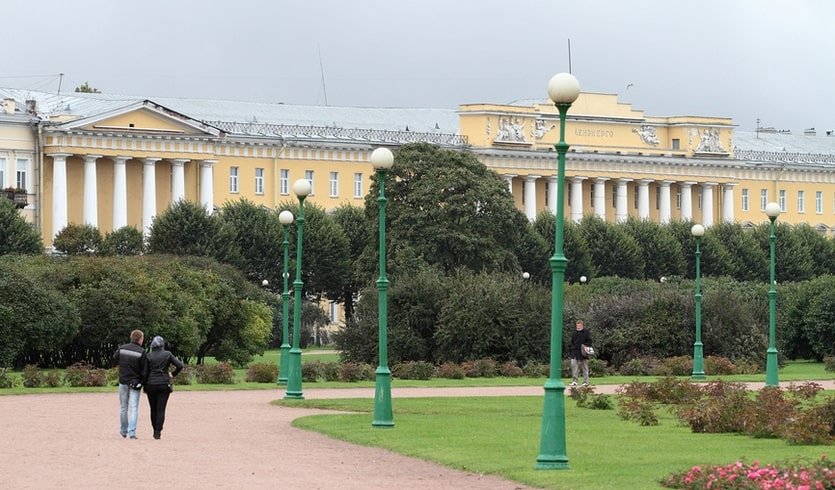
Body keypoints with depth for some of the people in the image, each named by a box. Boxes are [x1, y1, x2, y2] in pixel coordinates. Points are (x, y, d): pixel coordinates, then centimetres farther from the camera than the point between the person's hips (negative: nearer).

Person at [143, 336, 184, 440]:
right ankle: (158, 432, -9)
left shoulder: (149, 356, -2)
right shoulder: (167, 354, -2)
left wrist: (144, 387, 5)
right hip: (164, 384, 0)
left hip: (151, 384, 0)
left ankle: (155, 431, 18)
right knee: (161, 409, 0)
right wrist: (173, 374, 9)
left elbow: (145, 372, -3)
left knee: (153, 409, 13)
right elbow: (180, 365, -8)